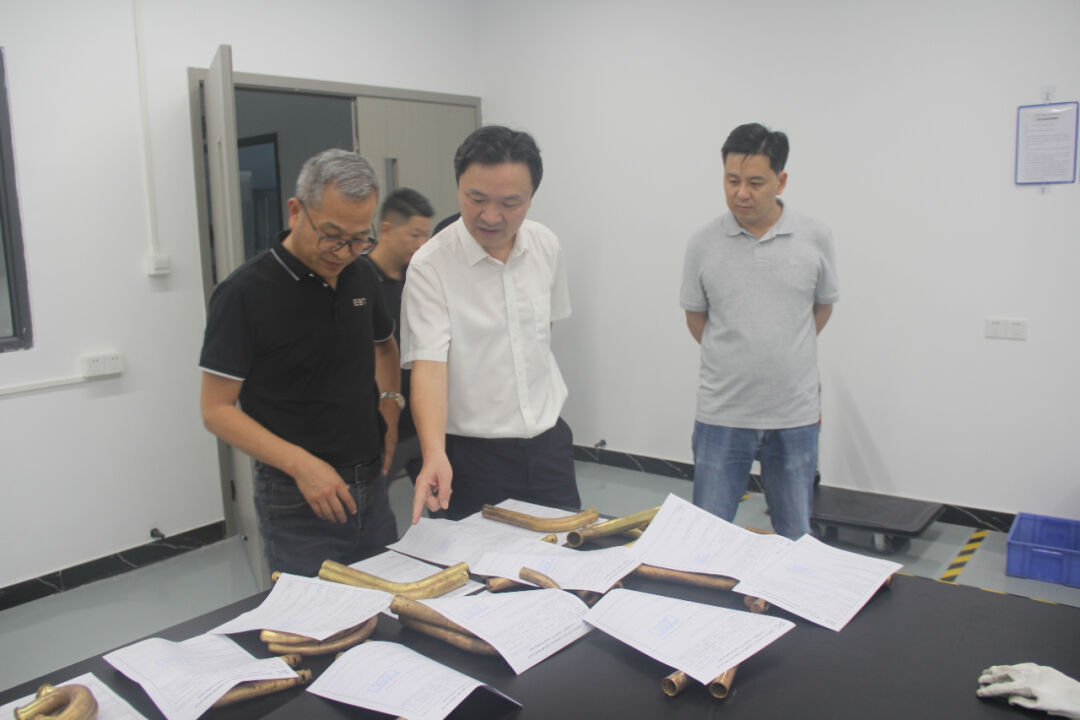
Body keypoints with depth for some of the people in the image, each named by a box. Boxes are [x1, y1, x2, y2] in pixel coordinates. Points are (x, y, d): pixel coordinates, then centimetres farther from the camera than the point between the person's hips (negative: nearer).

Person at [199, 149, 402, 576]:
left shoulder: (360, 276, 5)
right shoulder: (245, 294, -14)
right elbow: (217, 411, -13)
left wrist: (390, 402, 6)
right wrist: (300, 464, -23)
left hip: (371, 488, 6)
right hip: (297, 504, -6)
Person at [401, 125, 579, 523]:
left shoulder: (546, 246, 0)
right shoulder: (430, 265, -16)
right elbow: (428, 364, -23)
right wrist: (433, 452, -36)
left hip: (548, 440, 5)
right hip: (472, 452, -4)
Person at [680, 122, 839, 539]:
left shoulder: (815, 239, -1)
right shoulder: (703, 244, -3)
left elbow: (822, 307, 13)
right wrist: (735, 356, 8)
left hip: (795, 415, 1)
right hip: (722, 414, 0)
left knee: (795, 540, 14)